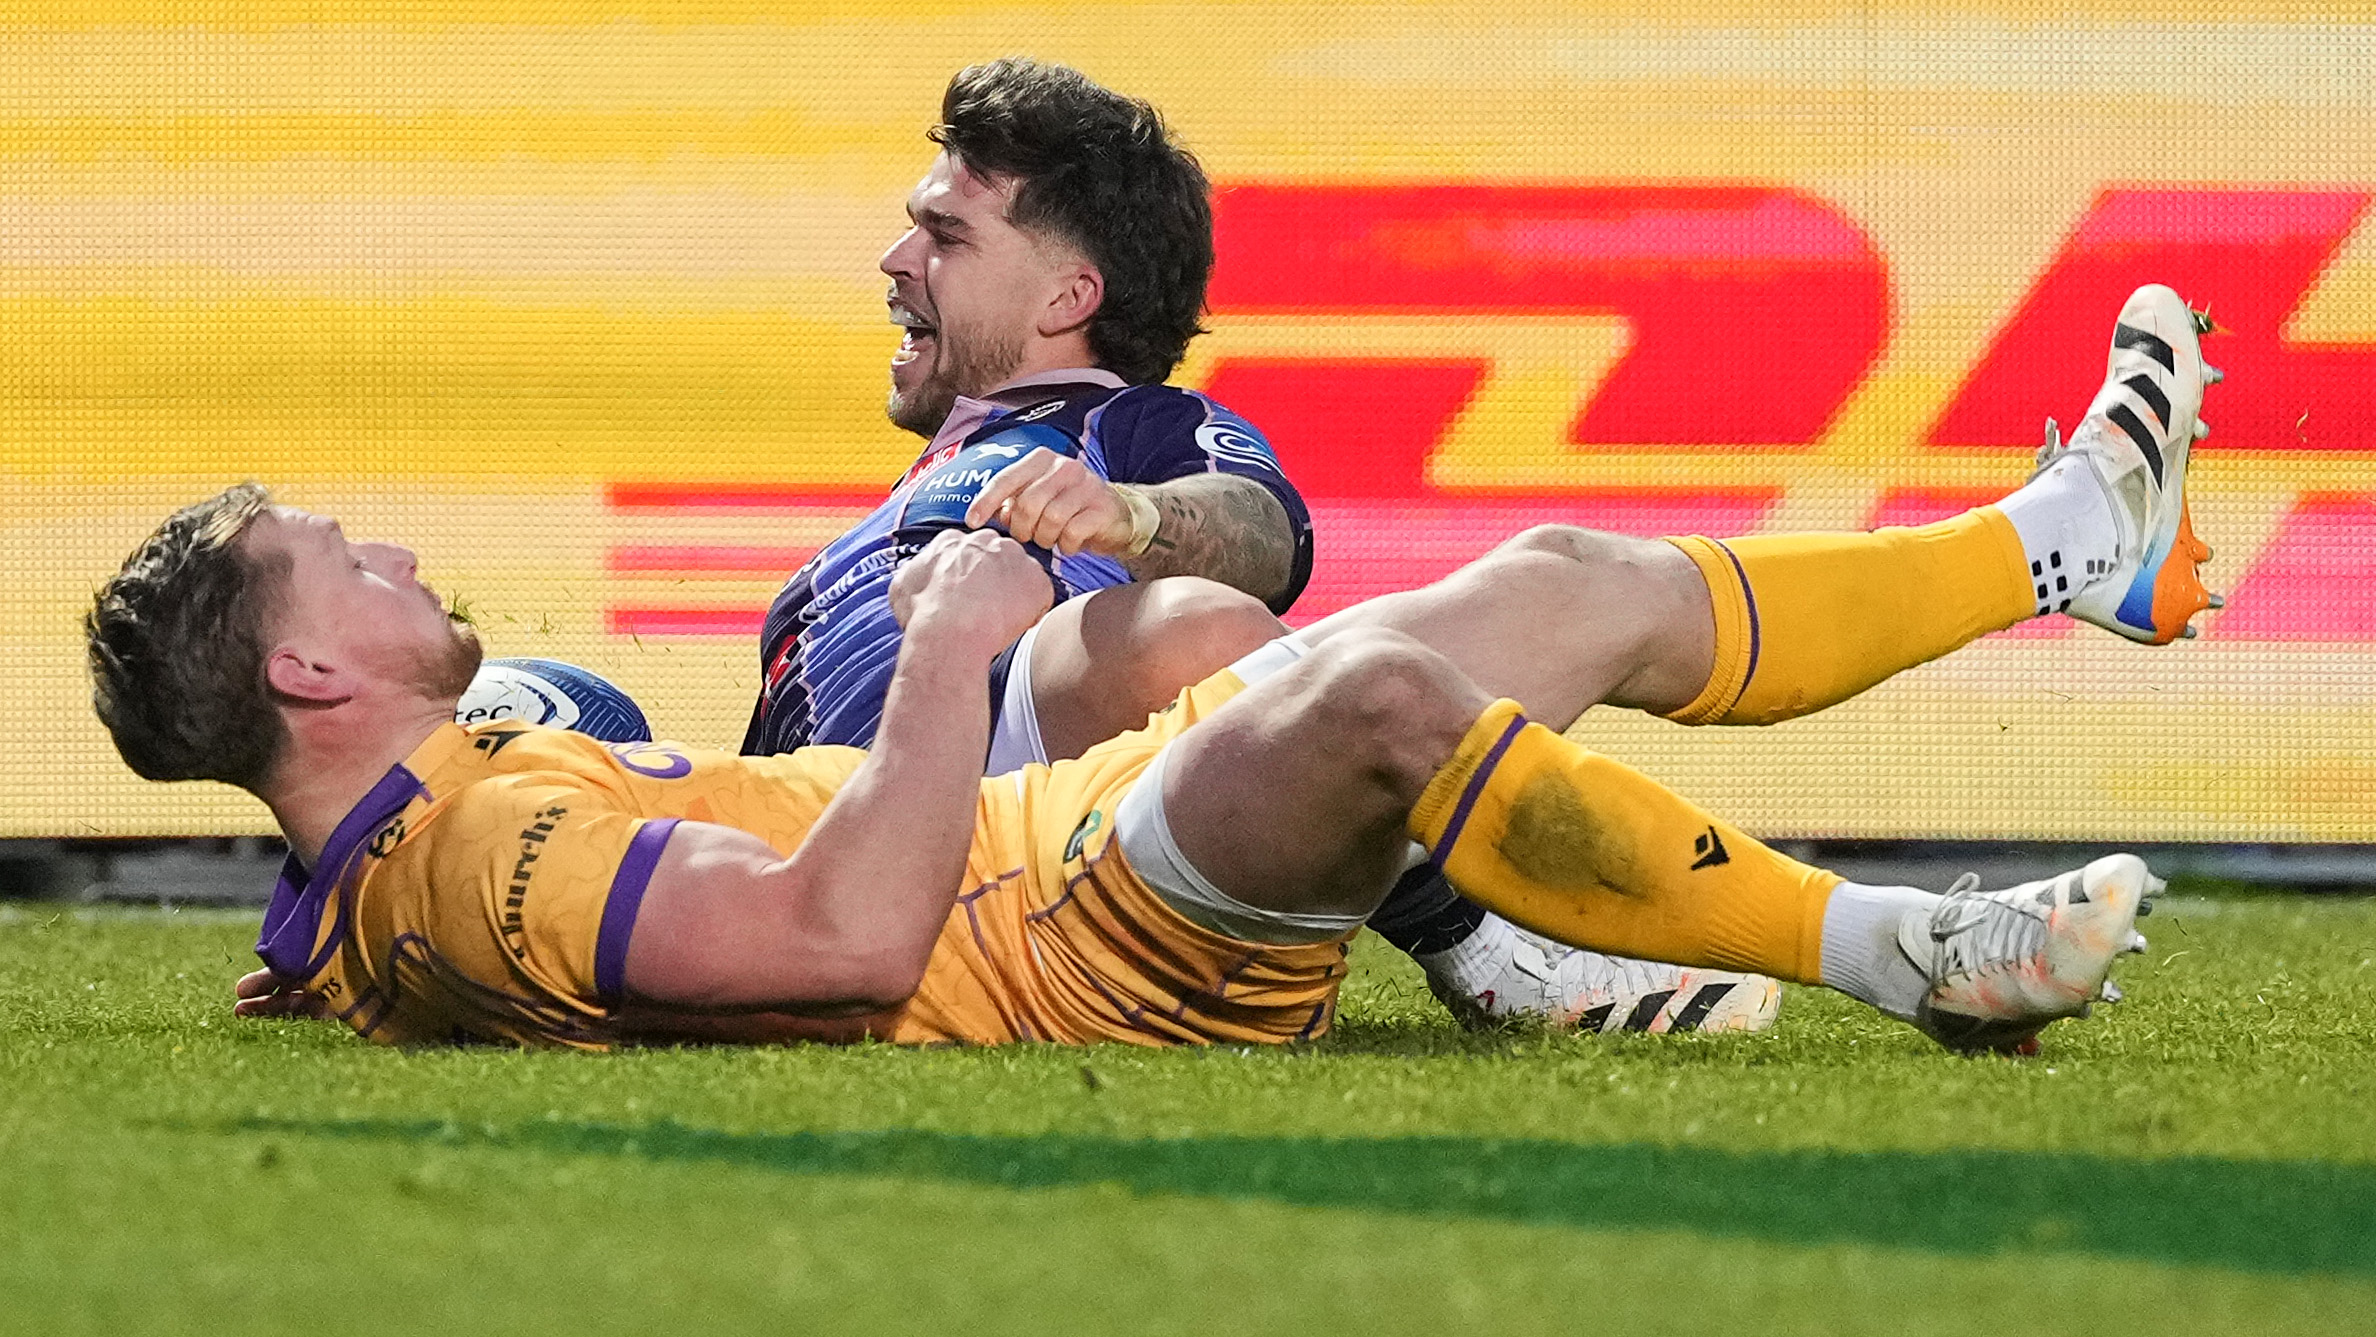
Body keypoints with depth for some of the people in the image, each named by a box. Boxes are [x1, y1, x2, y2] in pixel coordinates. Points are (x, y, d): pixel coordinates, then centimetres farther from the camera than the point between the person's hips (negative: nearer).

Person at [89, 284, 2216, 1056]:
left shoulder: (399, 854, 11)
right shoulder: (479, 858, -21)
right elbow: (849, 933, -33)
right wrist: (955, 642, -23)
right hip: (1108, 951, -11)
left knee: (1588, 591, 14)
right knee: (1379, 688, -37)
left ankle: (2066, 542, 30)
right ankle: (1902, 952, -29)